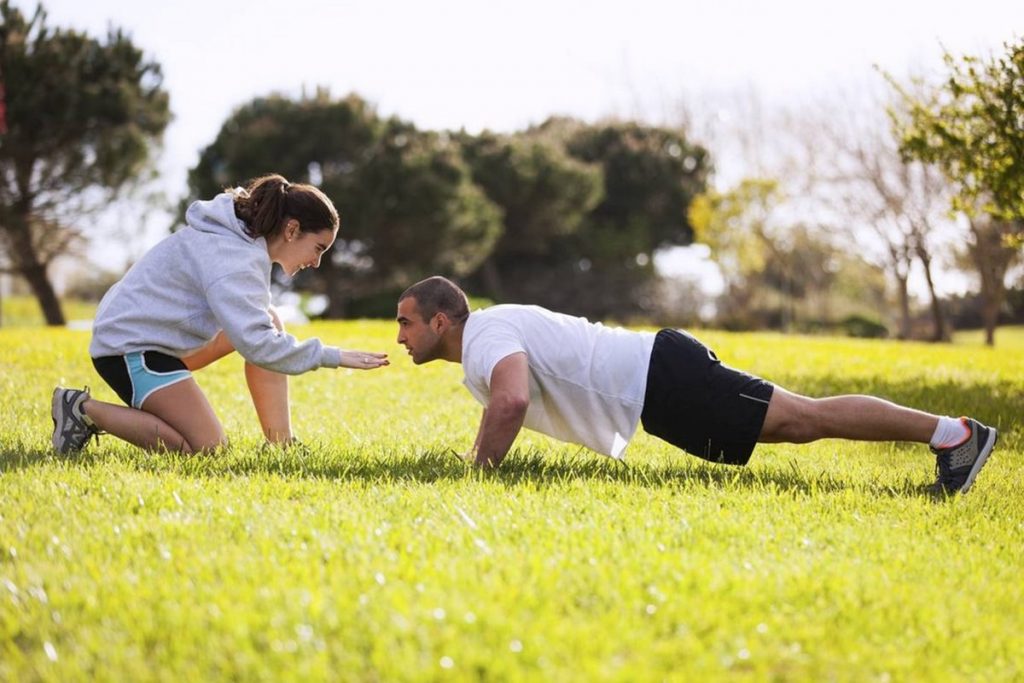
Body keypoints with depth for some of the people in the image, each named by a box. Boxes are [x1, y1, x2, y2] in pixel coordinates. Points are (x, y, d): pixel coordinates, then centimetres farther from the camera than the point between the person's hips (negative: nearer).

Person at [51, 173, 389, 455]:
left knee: (270, 320, 6)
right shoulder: (232, 259, -24)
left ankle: (281, 444, 1)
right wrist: (332, 356, -27)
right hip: (128, 344, -11)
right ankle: (87, 410, -9)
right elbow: (258, 346, -32)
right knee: (207, 448, -18)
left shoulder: (245, 239, 8)